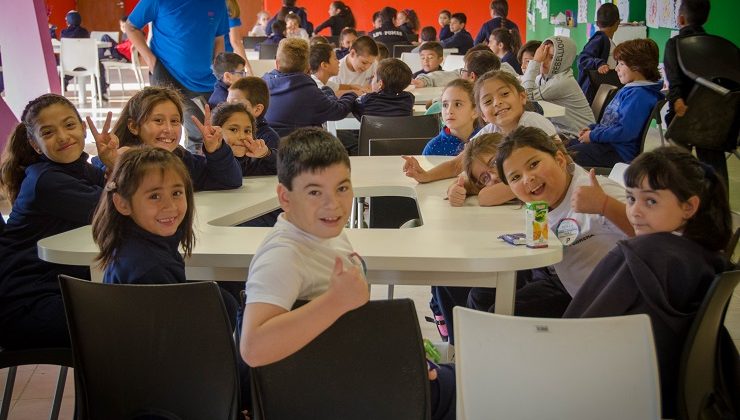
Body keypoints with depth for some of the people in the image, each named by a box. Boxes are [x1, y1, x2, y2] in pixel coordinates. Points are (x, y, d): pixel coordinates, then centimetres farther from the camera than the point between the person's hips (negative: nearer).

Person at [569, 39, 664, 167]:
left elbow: (625, 131, -27)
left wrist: (593, 135, -16)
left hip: (620, 153, -11)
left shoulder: (639, 95, -20)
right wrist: (592, 128, 8)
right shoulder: (630, 89, 15)